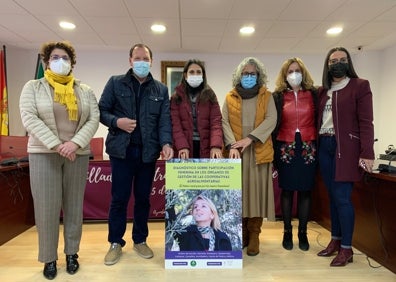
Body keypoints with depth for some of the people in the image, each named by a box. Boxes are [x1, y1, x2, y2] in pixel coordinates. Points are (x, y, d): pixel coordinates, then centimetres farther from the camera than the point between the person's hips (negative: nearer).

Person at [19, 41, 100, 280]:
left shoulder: (85, 91, 9)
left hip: (78, 153, 2)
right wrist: (56, 145, -17)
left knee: (74, 206, 7)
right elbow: (29, 118, -7)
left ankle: (72, 253, 22)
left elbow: (94, 120, 0)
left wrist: (75, 143, -16)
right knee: (47, 207, 1)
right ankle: (49, 258, 16)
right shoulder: (33, 87, 5)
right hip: (43, 153, -1)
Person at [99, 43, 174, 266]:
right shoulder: (115, 83, 5)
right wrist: (116, 122, -16)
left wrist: (166, 143, -18)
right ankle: (116, 243, 21)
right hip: (122, 149, -1)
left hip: (148, 151, 2)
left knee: (143, 198, 11)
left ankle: (140, 240, 27)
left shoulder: (161, 90, 8)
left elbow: (165, 120, -1)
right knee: (119, 198, 5)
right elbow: (101, 110, 4)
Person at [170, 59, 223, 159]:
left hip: (206, 148, 1)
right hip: (184, 149, 0)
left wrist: (216, 145, -19)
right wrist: (182, 146, -19)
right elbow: (175, 124, -4)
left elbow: (216, 121, -3)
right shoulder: (177, 97, 5)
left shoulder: (210, 95, 7)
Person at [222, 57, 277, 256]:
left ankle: (254, 235, 11)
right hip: (236, 152, 1)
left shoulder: (267, 96, 9)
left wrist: (249, 138, -16)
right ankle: (241, 233, 16)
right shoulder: (230, 97, 11)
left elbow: (271, 120, -4)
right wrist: (232, 145, -15)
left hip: (259, 152, 0)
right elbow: (224, 122, 0)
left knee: (257, 191, 0)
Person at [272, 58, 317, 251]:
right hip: (285, 148, -1)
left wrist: (318, 147, -3)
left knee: (305, 191, 7)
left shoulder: (313, 94, 7)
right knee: (287, 190, 6)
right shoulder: (278, 96, 4)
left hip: (308, 148, 1)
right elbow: (273, 125, 2)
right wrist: (273, 152, -2)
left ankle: (302, 232, 21)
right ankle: (287, 232, 20)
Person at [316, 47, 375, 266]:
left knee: (342, 197, -6)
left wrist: (367, 154, -15)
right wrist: (317, 146, 3)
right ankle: (335, 240, 23)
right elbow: (319, 120, 12)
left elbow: (366, 122, -7)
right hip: (325, 147, 6)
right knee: (333, 196, 11)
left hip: (346, 148, -5)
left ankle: (346, 249, 7)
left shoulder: (360, 86, 0)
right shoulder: (323, 90, 15)